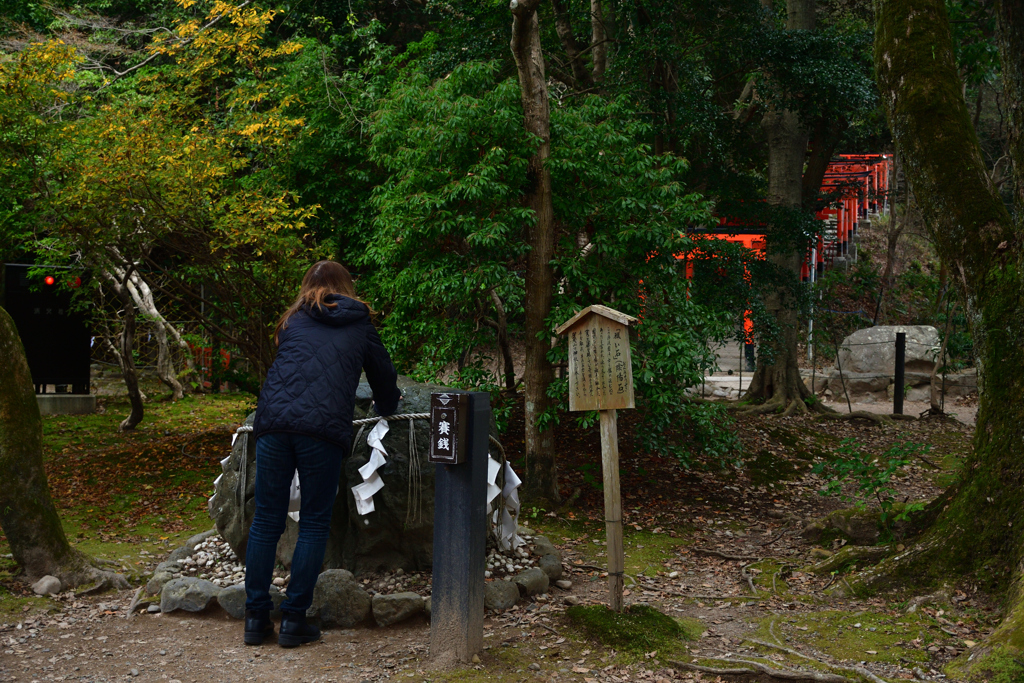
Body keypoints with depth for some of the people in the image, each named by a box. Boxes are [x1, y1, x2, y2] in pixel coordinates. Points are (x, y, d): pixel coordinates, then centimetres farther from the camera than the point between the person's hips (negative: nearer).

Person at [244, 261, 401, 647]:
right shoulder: (360, 328, 18)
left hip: (274, 421, 2)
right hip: (324, 428, -2)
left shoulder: (293, 322, 22)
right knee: (314, 524, 7)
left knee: (266, 521, 9)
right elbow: (384, 374, 29)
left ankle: (256, 618, 13)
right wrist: (386, 409, 52)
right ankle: (294, 619, 7)